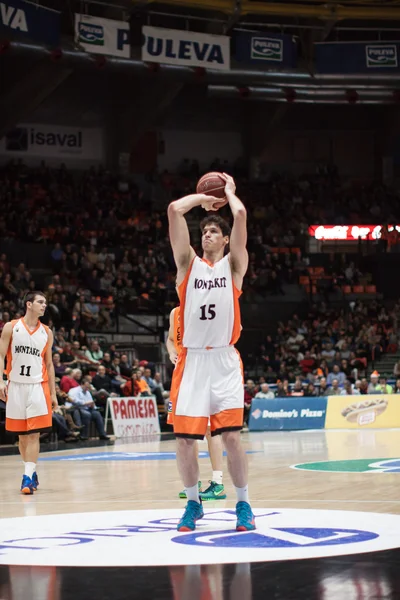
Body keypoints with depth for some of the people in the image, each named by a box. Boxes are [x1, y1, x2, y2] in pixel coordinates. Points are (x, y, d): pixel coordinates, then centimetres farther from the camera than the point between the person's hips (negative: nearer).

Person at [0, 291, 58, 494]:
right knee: (21, 435, 7)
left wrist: (53, 393, 9)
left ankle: (28, 477, -12)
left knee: (34, 434, -9)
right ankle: (31, 472, 23)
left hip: (38, 387, 1)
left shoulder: (46, 332, 8)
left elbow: (49, 364, 12)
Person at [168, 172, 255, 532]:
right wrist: (202, 197, 15)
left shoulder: (233, 265, 7)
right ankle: (193, 503, 19)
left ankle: (243, 503, 8)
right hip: (192, 360, 2)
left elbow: (241, 214, -5)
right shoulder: (188, 263, 11)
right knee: (185, 438, -1)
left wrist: (229, 192, 12)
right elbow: (174, 210, 2)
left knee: (231, 436, -8)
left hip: (224, 360, -1)